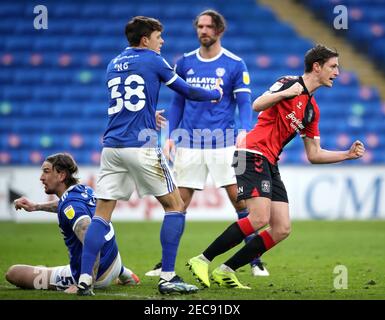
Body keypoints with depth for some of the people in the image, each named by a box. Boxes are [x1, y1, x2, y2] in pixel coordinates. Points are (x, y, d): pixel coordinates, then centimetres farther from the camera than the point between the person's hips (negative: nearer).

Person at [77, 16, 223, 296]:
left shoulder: (114, 64, 18)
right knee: (175, 207, 6)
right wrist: (216, 93, 29)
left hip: (112, 146, 6)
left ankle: (85, 280, -4)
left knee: (102, 214, 6)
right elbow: (187, 92, 10)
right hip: (141, 146, -6)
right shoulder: (153, 60, 1)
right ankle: (168, 278, 0)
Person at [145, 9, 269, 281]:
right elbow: (178, 102, 15)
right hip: (189, 144, 3)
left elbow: (244, 103, -3)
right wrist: (171, 136, 6)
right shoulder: (185, 63, 8)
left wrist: (244, 131, -19)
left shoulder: (235, 64, -1)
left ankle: (255, 260, 3)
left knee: (240, 199, -7)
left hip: (224, 144, -2)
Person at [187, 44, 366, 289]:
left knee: (282, 229, -1)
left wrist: (348, 154, 14)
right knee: (260, 218, -23)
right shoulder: (290, 83, -4)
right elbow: (257, 105, -18)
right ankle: (202, 260, -13)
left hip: (270, 165, 9)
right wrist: (285, 93, -27)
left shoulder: (312, 110, 20)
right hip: (253, 155, -9)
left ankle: (226, 271, 4)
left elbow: (314, 155, 21)